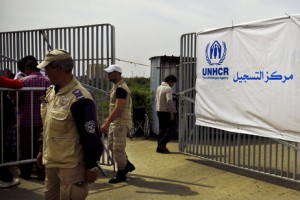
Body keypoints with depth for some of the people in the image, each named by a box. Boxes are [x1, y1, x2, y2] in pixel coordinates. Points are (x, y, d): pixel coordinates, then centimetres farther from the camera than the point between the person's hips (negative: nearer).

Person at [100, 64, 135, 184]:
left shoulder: (120, 88, -19)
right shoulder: (116, 87, 13)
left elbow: (118, 109, -24)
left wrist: (106, 123, -25)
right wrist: (108, 122, 21)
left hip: (121, 123, -10)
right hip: (115, 122, 10)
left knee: (118, 149, -2)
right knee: (112, 146, 16)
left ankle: (121, 174, 10)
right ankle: (128, 165, 28)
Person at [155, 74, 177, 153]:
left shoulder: (159, 88, 11)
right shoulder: (168, 88, -15)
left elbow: (156, 99, 17)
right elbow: (169, 101, -23)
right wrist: (172, 113, -20)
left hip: (159, 111, 9)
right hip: (166, 111, -8)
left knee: (162, 129, 12)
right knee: (170, 129, 0)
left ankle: (160, 147, 13)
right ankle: (162, 144, -7)